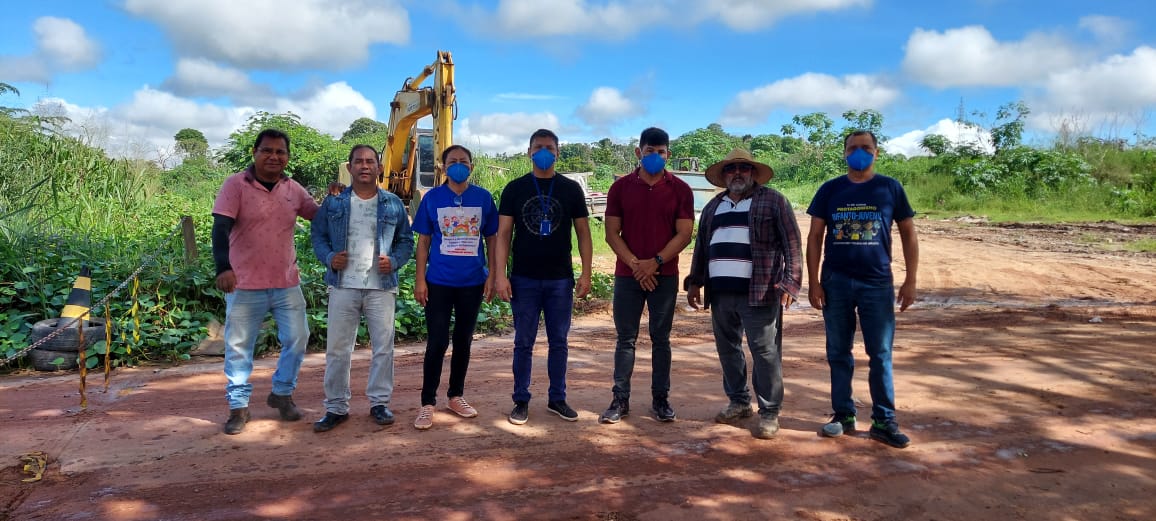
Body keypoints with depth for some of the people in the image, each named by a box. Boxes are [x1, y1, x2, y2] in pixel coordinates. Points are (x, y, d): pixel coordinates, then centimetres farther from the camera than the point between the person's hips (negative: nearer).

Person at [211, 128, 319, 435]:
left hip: (287, 283, 4)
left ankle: (282, 393, 29)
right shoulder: (236, 185, -9)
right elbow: (221, 227, -18)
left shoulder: (294, 190, 5)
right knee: (239, 347, 6)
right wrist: (223, 267, -33)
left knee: (297, 338, 8)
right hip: (245, 285, -4)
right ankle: (239, 407, 21)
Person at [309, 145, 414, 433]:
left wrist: (394, 261, -8)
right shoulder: (333, 202, 5)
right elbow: (317, 234, 10)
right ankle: (336, 407, 15)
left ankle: (379, 402, 20)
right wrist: (329, 257, -8)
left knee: (383, 347, 5)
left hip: (382, 287, 0)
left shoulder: (393, 204, 5)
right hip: (343, 286, 0)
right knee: (337, 348, 4)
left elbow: (406, 240, 10)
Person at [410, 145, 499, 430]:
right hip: (439, 282, -1)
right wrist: (420, 279, -4)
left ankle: (456, 396, 26)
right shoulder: (432, 198, -1)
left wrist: (491, 275, 0)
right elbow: (423, 241, 2)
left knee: (463, 340, 12)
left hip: (472, 282, 2)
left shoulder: (483, 198, 1)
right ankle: (427, 403, 9)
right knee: (437, 341, -2)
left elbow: (491, 239, 6)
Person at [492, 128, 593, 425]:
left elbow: (583, 233, 6)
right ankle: (521, 401, 17)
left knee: (558, 341, 9)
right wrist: (500, 275, -9)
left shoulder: (571, 189, 4)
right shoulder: (515, 189, 2)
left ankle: (557, 399, 21)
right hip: (524, 279, -1)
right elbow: (503, 235, 0)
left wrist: (586, 273, -2)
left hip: (561, 279, 1)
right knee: (523, 343, 6)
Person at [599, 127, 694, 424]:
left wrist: (655, 262, -15)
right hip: (627, 275, 0)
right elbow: (611, 233, -1)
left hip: (665, 276, 0)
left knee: (661, 339, 7)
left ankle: (660, 399, 15)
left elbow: (684, 234, -4)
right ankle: (620, 400, 11)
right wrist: (635, 265, -12)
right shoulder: (621, 187, 2)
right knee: (625, 339, 4)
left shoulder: (680, 190, 1)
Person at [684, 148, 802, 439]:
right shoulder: (713, 207, 17)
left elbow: (792, 244, -4)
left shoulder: (773, 201, 2)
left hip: (759, 292, -5)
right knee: (728, 349, 12)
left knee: (764, 352, -3)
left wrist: (790, 282, -13)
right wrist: (695, 282, 16)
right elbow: (701, 247, 21)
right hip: (720, 292, 6)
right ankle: (738, 402, 27)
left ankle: (769, 413, 7)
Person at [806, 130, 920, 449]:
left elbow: (908, 234, 6)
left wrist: (911, 281, 0)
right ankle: (844, 415, 19)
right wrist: (814, 282, -2)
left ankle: (884, 421, 10)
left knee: (881, 354, 2)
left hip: (877, 283, -1)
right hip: (836, 282, 1)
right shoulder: (830, 190, 4)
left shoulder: (890, 189, 3)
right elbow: (815, 237, 4)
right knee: (839, 353, 8)